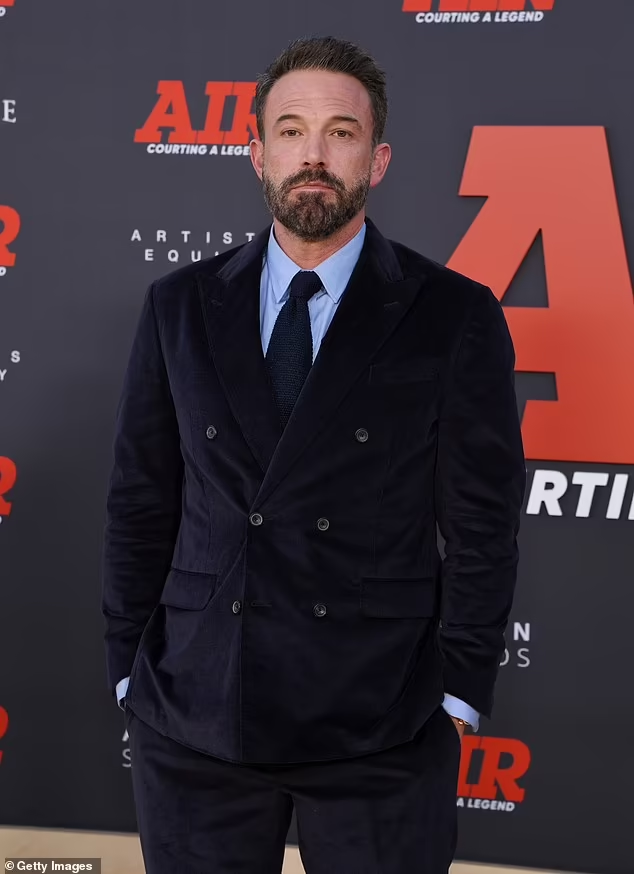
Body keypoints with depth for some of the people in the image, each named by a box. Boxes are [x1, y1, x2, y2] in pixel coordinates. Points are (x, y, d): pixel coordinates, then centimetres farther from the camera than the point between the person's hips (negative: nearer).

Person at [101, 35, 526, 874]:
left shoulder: (455, 316, -2)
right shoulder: (180, 306, 5)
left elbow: (482, 522, -2)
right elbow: (140, 499, 7)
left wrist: (458, 696, -4)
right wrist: (131, 671, 5)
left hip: (381, 724, -2)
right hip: (194, 712, 2)